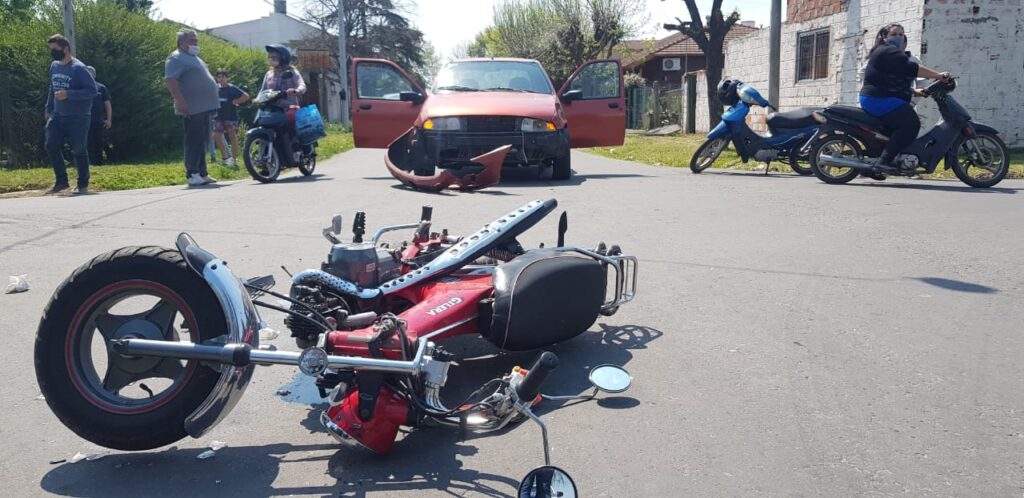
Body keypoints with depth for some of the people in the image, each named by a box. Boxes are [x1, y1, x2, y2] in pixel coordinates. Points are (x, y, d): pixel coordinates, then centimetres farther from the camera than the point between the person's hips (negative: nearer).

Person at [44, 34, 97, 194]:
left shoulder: (79, 68, -15)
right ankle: (62, 180, 12)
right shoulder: (54, 66, 8)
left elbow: (92, 90, -19)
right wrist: (48, 109, 19)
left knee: (78, 150, 0)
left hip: (78, 118, -7)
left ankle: (83, 184, 14)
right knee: (51, 146, 0)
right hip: (57, 115, 7)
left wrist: (68, 94, -26)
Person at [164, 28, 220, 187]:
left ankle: (202, 173, 18)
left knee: (202, 142, 12)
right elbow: (170, 80, -19)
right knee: (194, 142, -9)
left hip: (205, 108, 10)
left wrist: (212, 105, 23)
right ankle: (192, 175, -6)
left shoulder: (194, 58, 23)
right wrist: (181, 102, -26)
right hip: (192, 109, -10)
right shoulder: (176, 58, -8)